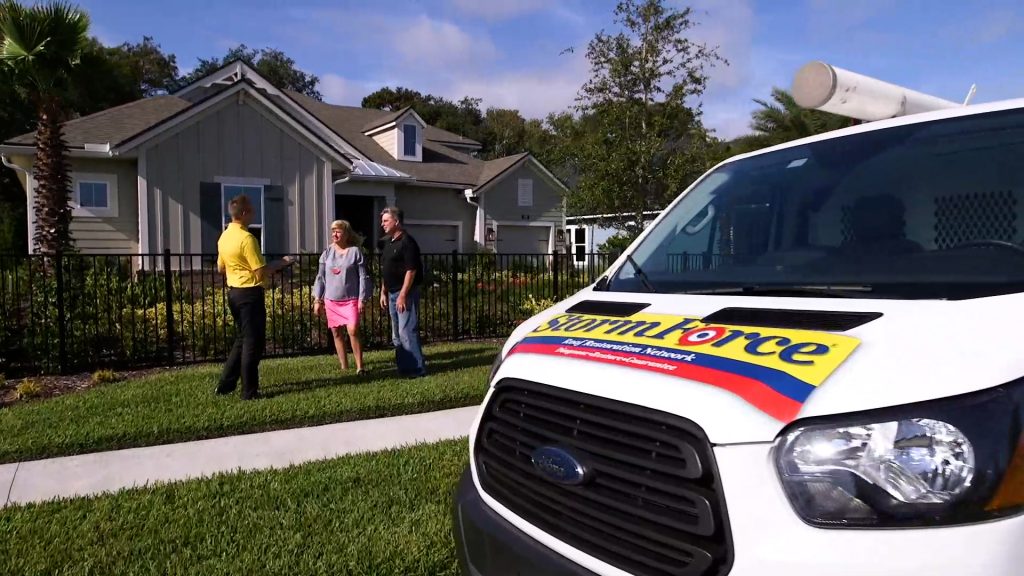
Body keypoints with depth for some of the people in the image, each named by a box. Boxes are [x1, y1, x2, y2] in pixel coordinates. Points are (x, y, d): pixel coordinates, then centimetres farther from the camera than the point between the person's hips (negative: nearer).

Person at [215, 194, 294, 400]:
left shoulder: (224, 236, 8)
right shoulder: (246, 238, -20)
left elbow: (221, 268, 18)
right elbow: (261, 273, -20)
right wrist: (282, 263, -7)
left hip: (234, 292, 9)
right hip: (250, 293, -9)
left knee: (242, 339, 19)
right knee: (254, 343, 0)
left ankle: (226, 384, 21)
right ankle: (249, 391, 5)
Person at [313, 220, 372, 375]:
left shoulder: (355, 251, -4)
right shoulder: (327, 253, 6)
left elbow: (363, 277, -4)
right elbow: (321, 277, 10)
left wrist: (362, 299, -8)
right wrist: (317, 300, 7)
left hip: (350, 300, -4)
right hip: (331, 300, 5)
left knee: (353, 331, -16)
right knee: (336, 333, 9)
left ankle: (359, 367, -8)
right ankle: (344, 366, 19)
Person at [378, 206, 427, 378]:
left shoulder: (407, 242, -13)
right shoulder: (387, 242, 14)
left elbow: (411, 270, -19)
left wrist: (403, 295, -21)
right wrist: (383, 293, 17)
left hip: (405, 293, -9)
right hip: (392, 293, 9)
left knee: (407, 332, -10)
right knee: (397, 335, 13)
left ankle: (416, 368, -3)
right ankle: (403, 367, 21)